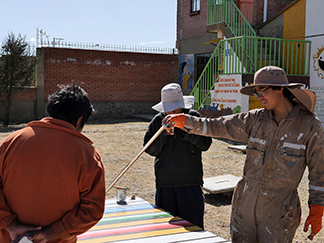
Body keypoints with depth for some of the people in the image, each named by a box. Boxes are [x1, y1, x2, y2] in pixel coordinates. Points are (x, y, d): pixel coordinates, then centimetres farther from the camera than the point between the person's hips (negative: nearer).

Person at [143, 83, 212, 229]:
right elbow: (150, 150, 4)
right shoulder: (158, 121, 6)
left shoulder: (193, 117, 1)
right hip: (165, 182, 2)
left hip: (191, 181, -2)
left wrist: (184, 132, -16)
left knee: (193, 226, 2)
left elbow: (205, 144, -5)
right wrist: (164, 135, -12)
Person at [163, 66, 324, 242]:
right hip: (245, 205, 4)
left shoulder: (310, 125, -6)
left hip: (279, 212, -4)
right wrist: (183, 120, -8)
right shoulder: (255, 119, 3)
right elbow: (217, 127, 3)